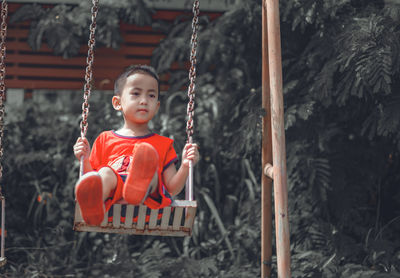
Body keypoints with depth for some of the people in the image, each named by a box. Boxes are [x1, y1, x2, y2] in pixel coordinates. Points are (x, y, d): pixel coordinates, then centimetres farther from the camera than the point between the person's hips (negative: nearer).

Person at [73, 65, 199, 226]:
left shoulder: (163, 144, 26)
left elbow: (172, 189, 18)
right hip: (111, 198, 0)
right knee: (106, 173, -32)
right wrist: (85, 160, 3)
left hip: (147, 198, 0)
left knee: (148, 153, -25)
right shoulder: (105, 139, 25)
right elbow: (91, 176, 20)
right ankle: (94, 207, -69)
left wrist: (185, 165, 3)